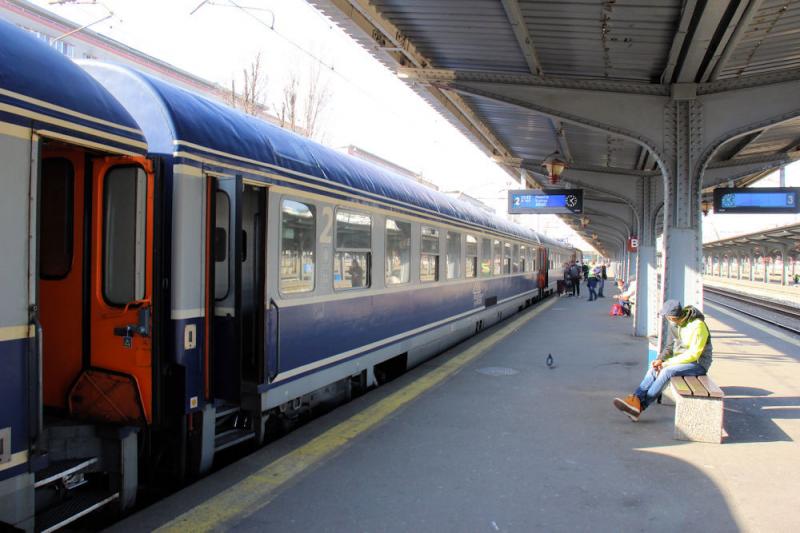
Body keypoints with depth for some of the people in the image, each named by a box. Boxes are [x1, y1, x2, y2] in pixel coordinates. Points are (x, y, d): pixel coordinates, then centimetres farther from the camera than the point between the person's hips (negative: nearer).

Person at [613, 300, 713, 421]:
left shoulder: (698, 326, -23)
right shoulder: (673, 323, 0)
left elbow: (693, 354, -23)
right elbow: (670, 347, 10)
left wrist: (668, 362, -23)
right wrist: (660, 359, -10)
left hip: (698, 363, -7)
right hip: (681, 359, 7)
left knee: (667, 371, -29)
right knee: (654, 369, -17)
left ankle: (640, 407, -26)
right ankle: (635, 400, -27)